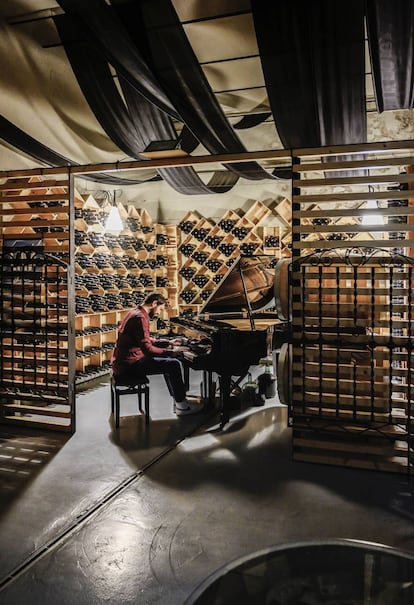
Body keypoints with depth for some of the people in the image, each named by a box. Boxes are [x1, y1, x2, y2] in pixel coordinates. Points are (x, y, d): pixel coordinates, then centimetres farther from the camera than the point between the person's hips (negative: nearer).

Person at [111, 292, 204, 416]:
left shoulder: (136, 313, 12)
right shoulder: (140, 318, -20)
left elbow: (147, 340, 21)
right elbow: (147, 349, -25)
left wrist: (168, 342, 17)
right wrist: (171, 352, -18)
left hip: (123, 361, 11)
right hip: (129, 365, -11)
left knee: (168, 361, 20)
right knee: (174, 364, -9)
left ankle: (178, 399, 21)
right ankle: (181, 406, 2)